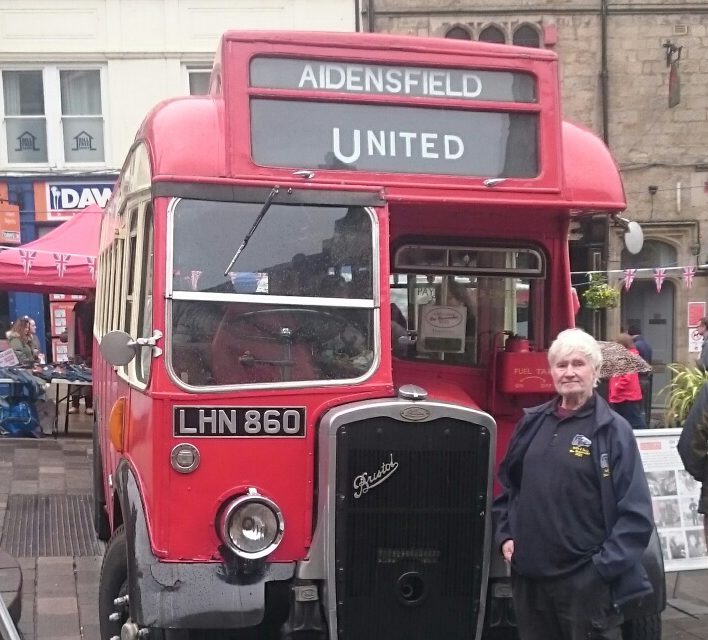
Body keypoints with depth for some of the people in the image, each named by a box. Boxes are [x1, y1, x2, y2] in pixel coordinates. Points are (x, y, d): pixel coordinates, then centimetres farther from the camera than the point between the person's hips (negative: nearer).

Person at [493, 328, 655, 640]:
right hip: (528, 574, 5)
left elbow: (636, 512, -10)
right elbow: (508, 484, 19)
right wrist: (504, 535, 7)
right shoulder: (532, 423, 8)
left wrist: (605, 566, -15)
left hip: (587, 580, -5)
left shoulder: (613, 430, -6)